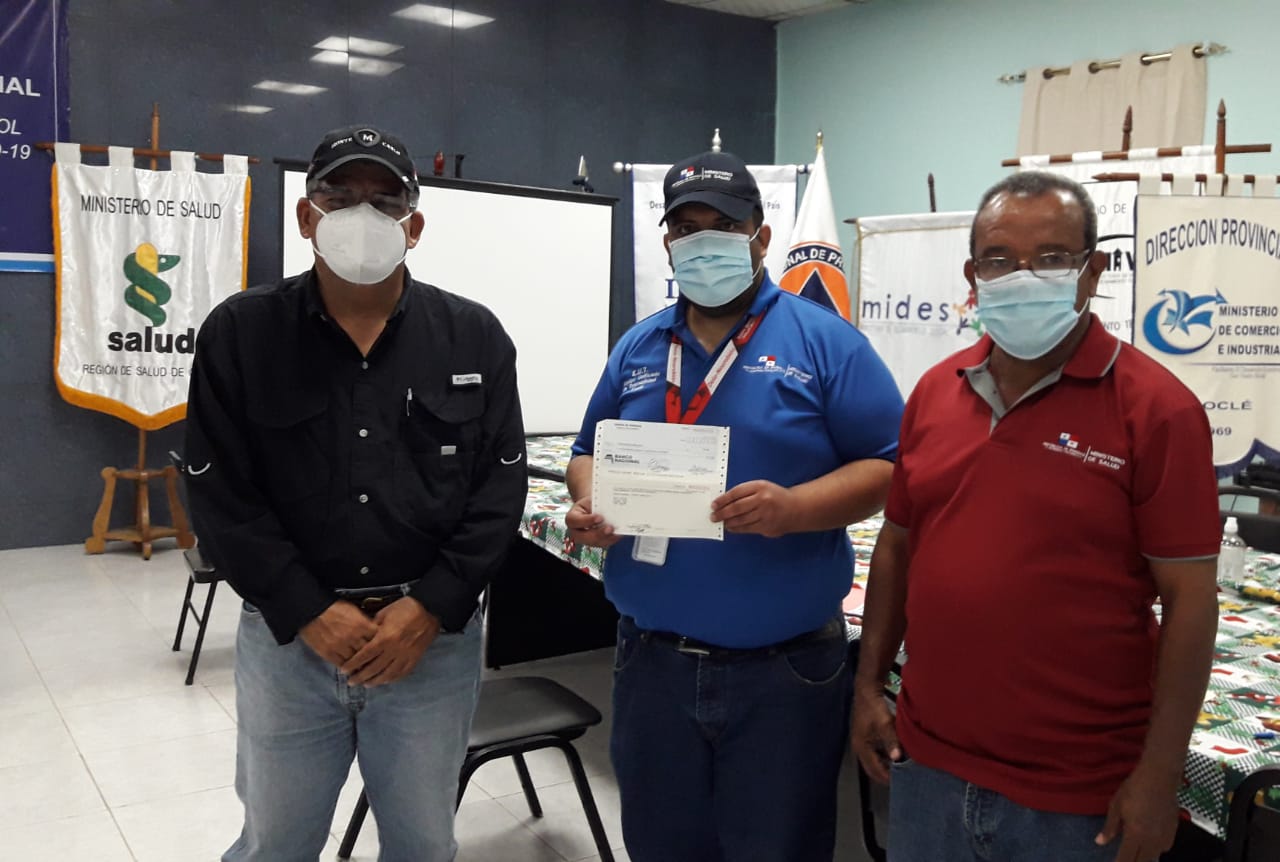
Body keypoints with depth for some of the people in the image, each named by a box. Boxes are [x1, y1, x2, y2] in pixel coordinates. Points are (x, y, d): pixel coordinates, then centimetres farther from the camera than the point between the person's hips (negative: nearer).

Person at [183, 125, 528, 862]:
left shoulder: (474, 337, 0)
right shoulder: (240, 334, -2)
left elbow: (501, 487, -2)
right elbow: (220, 494, -5)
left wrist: (429, 609, -11)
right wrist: (309, 614, -12)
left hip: (435, 639, 1)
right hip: (287, 639, 0)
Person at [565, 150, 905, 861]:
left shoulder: (825, 342, -5)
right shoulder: (637, 348, 9)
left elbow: (888, 466, -8)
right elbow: (590, 452, 15)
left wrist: (792, 509, -25)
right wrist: (589, 504, -7)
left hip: (785, 667, -4)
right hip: (652, 658, 4)